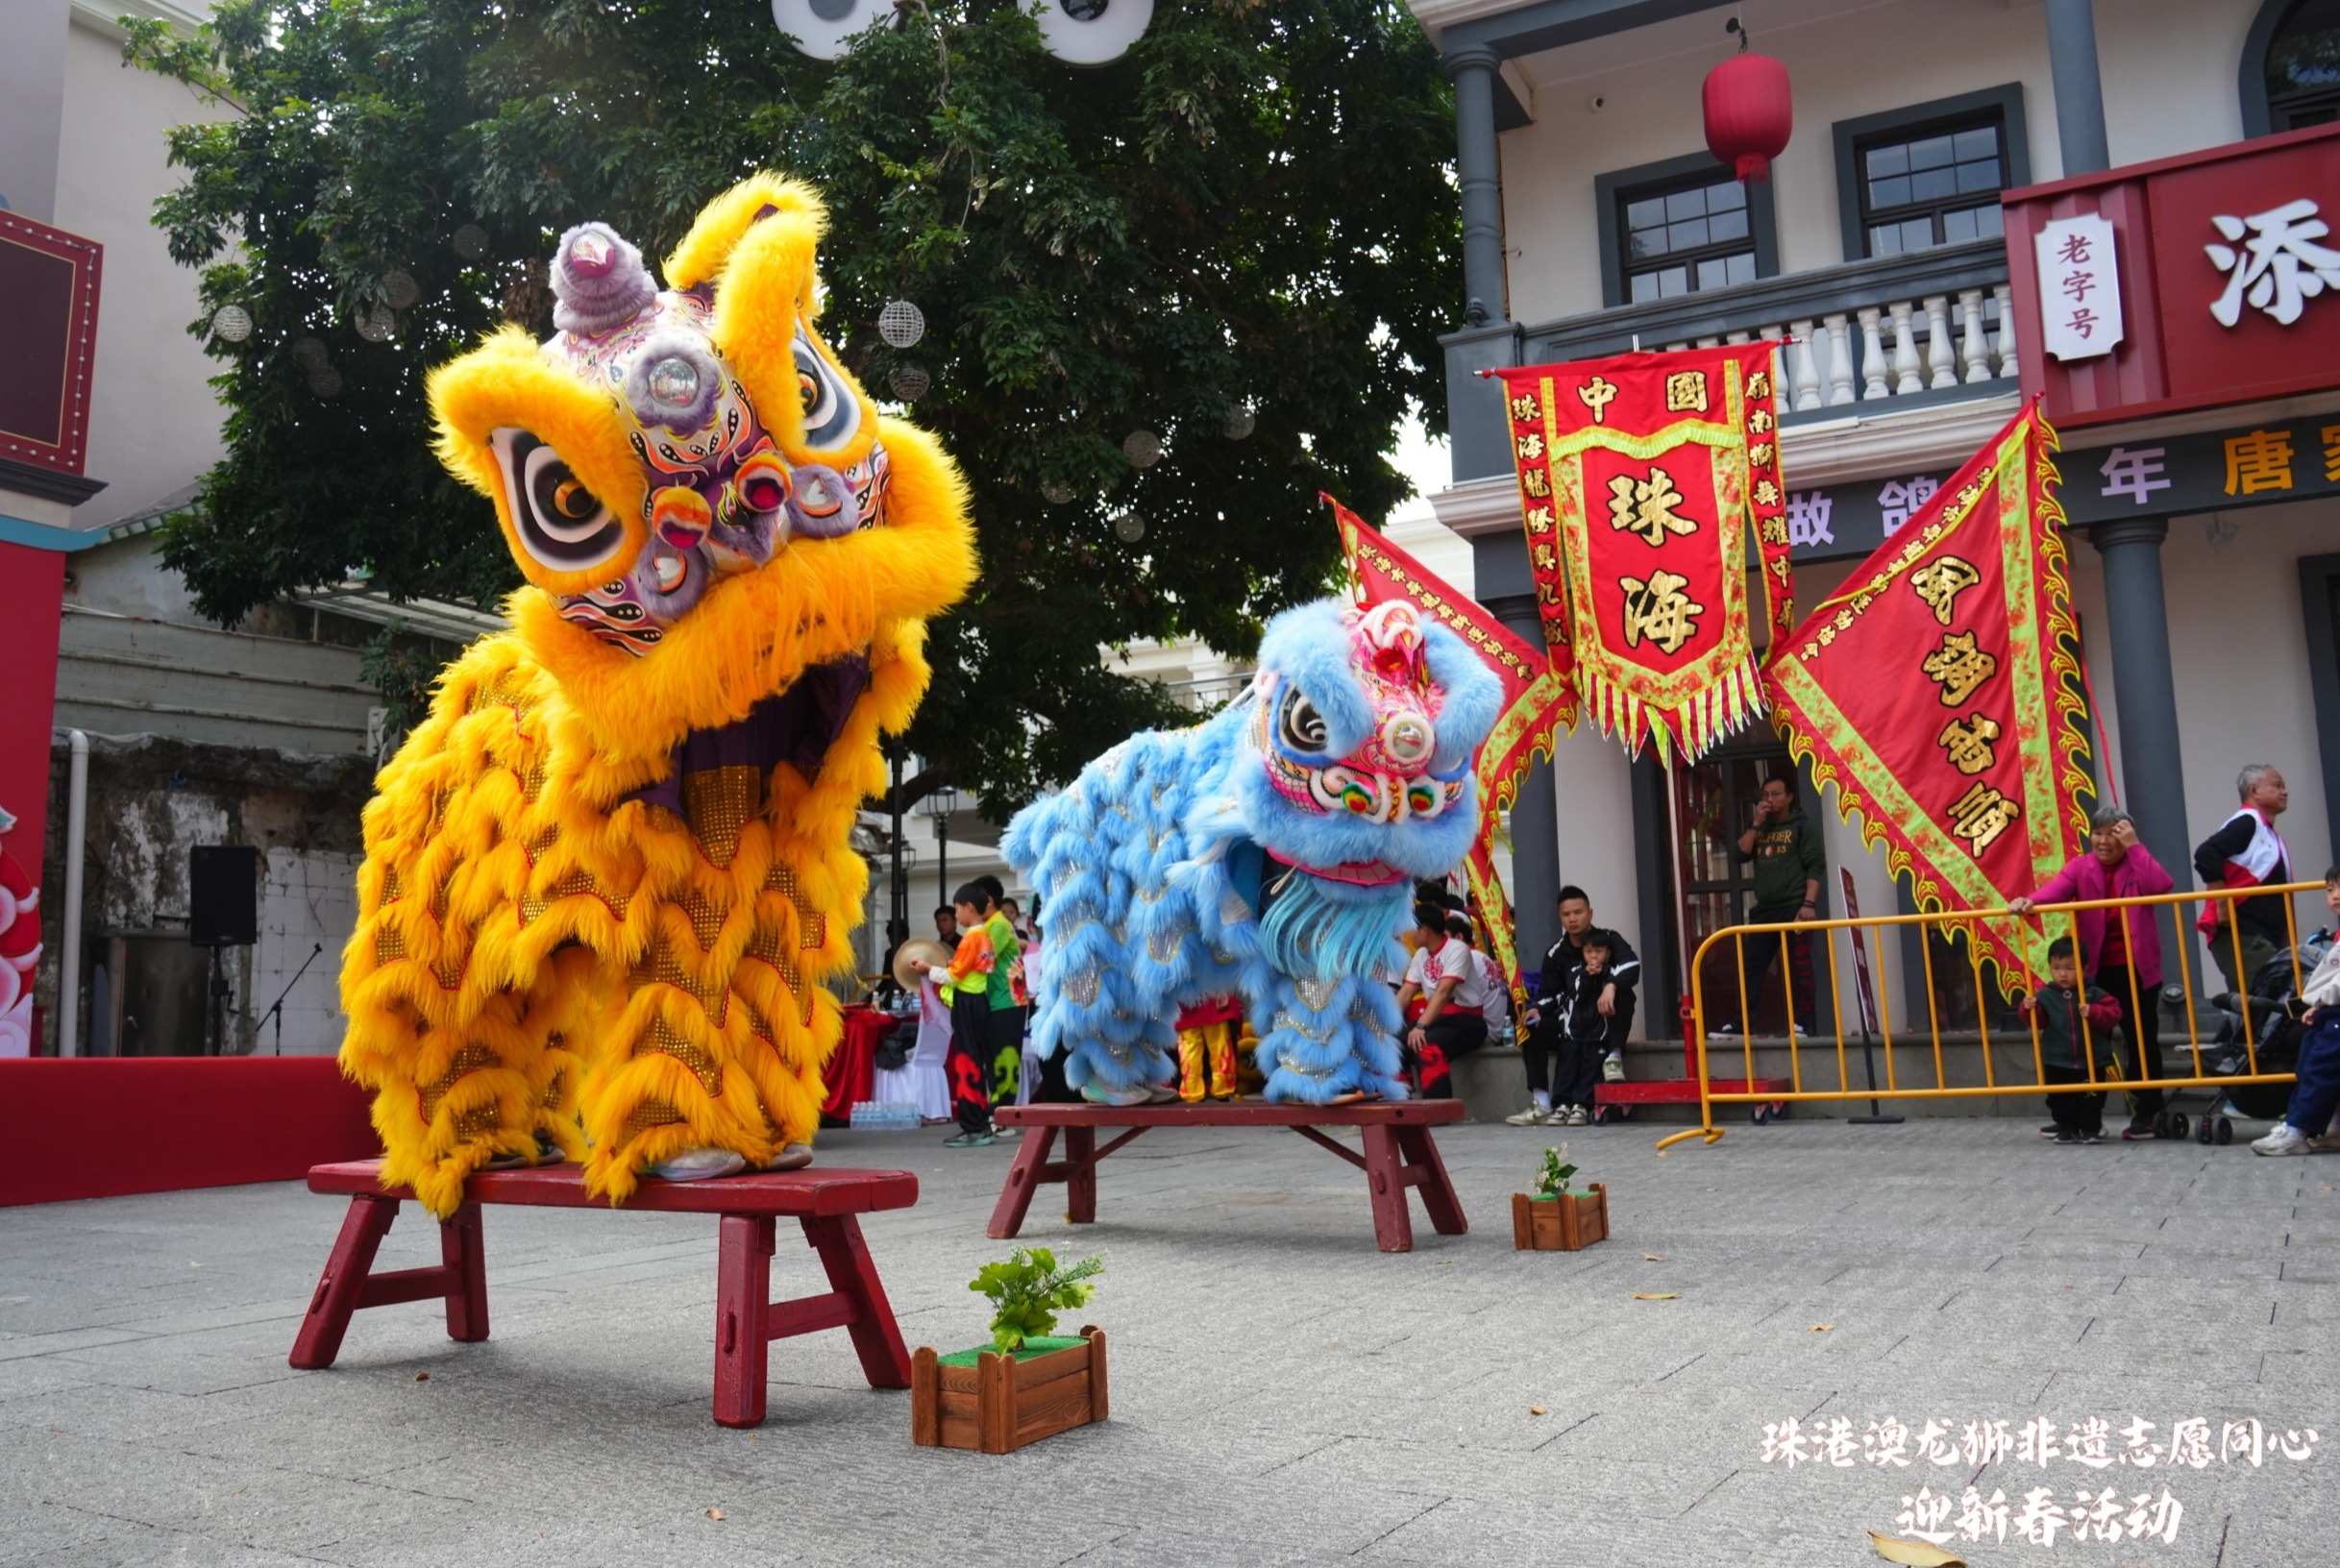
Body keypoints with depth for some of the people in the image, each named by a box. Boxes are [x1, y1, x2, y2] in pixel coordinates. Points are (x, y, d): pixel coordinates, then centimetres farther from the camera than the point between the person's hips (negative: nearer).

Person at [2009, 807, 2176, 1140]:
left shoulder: (2138, 864, 1)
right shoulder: (2081, 868, 3)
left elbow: (2160, 885, -20)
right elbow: (2055, 889, -16)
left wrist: (2133, 846, -18)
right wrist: (2028, 901, -37)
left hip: (2136, 967, -2)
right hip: (2095, 969, 2)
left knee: (2141, 1039, 4)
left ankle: (2147, 1112, 14)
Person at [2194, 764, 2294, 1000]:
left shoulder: (2268, 833, 22)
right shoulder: (2246, 823, -6)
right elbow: (2206, 854, -22)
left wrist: (2287, 944, 19)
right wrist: (2223, 905, -20)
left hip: (2267, 938, 9)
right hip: (2241, 936, -9)